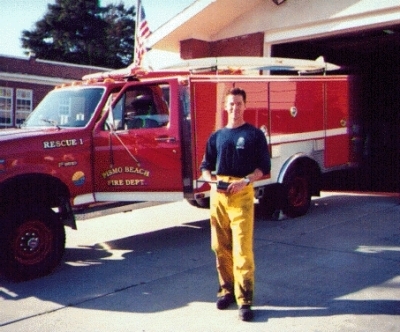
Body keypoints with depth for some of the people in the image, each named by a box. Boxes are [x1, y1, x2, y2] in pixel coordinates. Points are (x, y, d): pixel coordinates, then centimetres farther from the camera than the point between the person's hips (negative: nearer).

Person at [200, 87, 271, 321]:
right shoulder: (216, 136, 16)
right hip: (218, 194, 4)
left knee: (243, 249, -8)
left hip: (242, 194, -4)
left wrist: (245, 181, -16)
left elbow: (264, 166, 0)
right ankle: (227, 290, 24)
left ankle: (245, 300, -4)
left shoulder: (255, 134, 4)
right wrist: (211, 179, -4)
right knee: (221, 247, 9)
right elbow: (206, 166, 18)